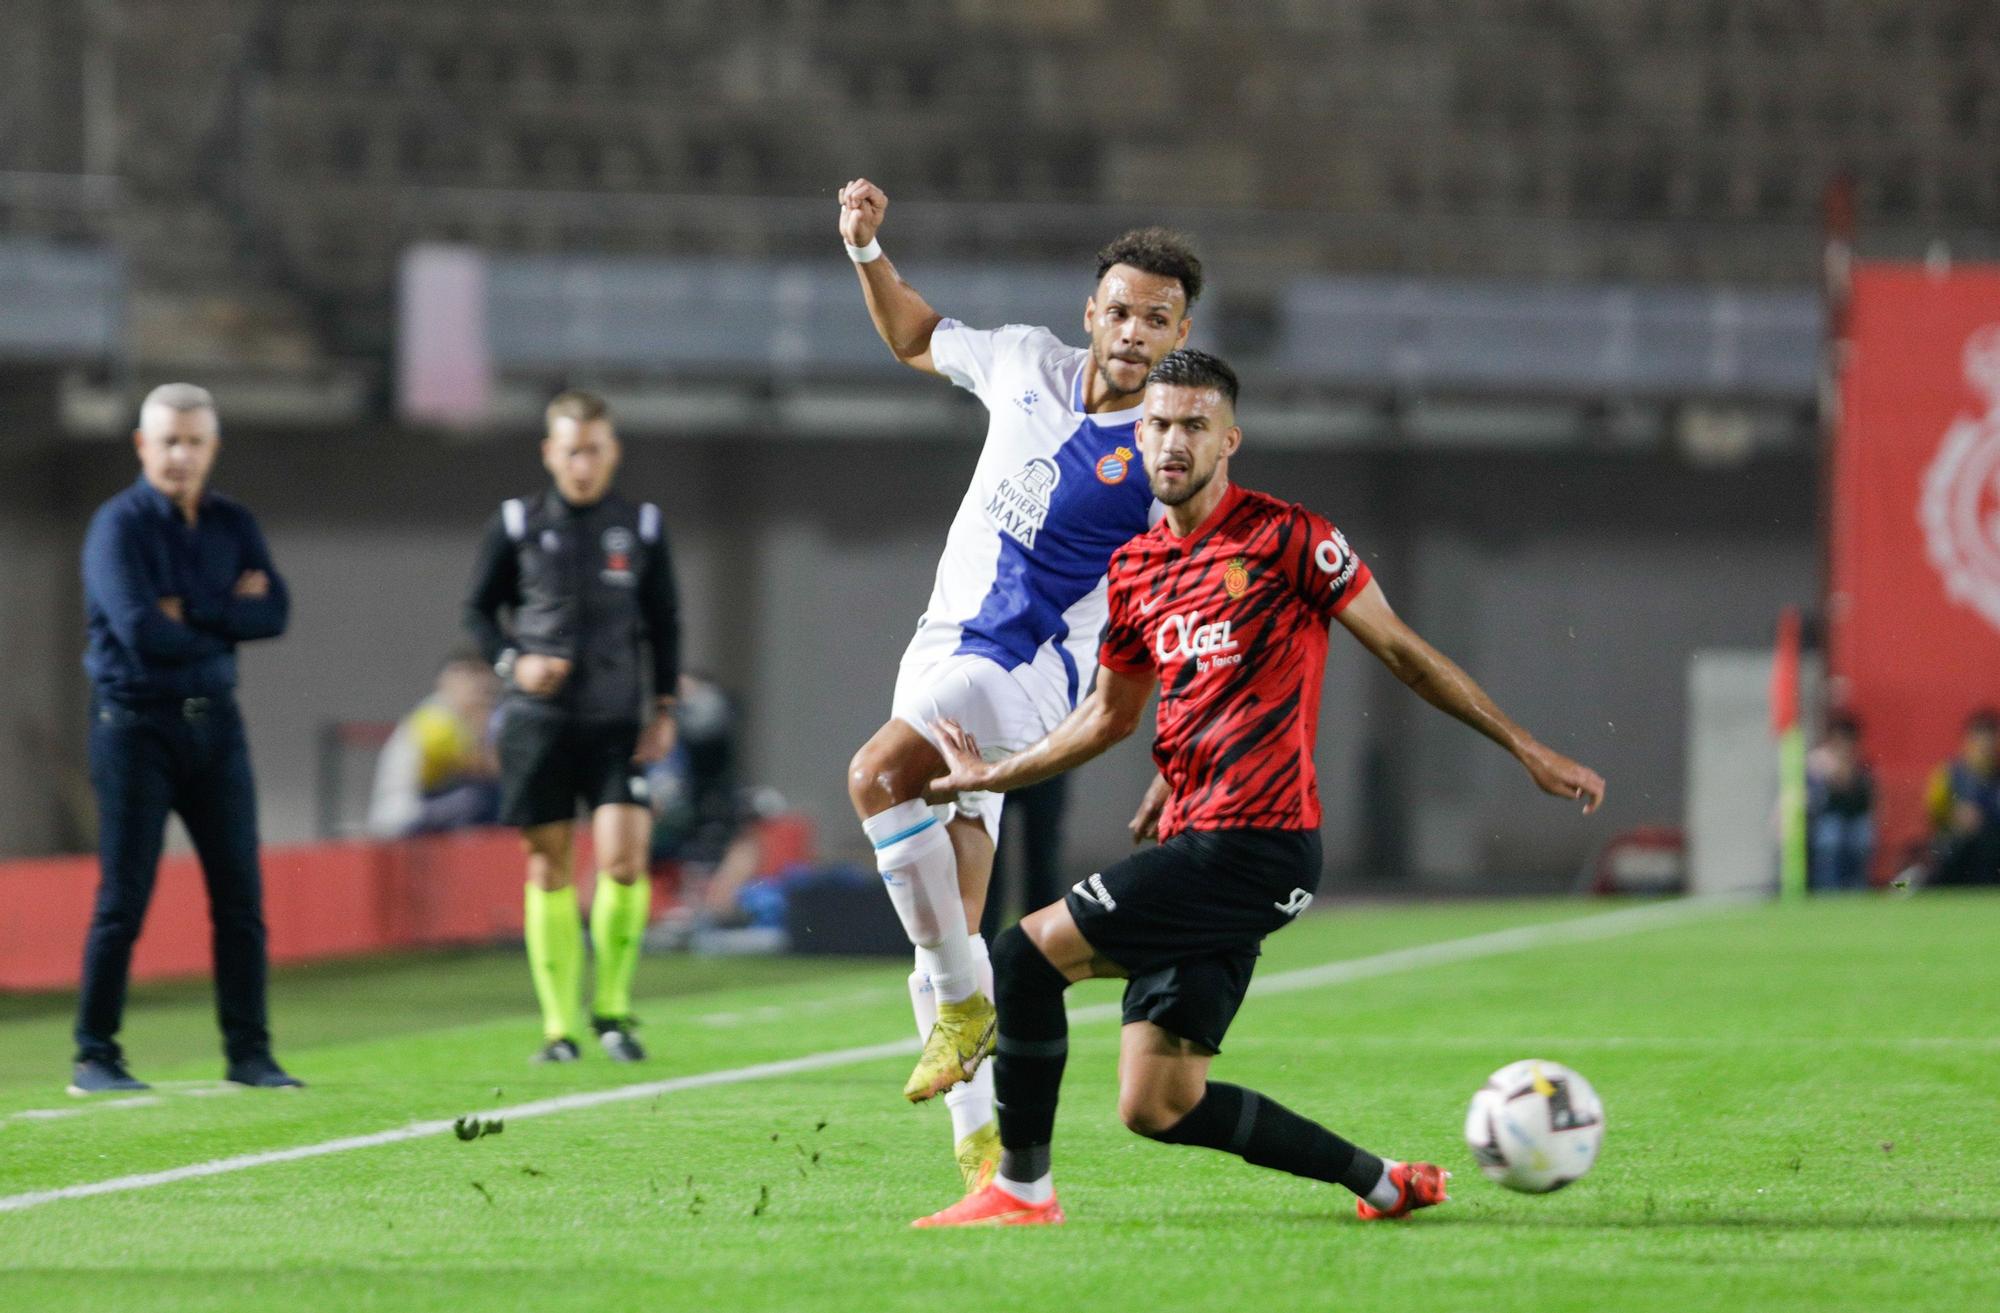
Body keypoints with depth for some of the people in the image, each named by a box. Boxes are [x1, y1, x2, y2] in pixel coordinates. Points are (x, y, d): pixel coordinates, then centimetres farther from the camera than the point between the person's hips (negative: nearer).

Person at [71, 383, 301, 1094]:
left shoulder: (233, 524, 10)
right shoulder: (119, 525, -8)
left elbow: (273, 610, -4)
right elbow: (140, 628, -21)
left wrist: (190, 614, -15)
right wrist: (226, 620, -8)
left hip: (214, 721, 5)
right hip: (136, 721, -5)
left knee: (240, 895, 4)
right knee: (123, 900, -4)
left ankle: (248, 1053, 10)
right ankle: (94, 1057, 2)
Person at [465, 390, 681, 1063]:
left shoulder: (641, 527, 7)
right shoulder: (516, 524, 3)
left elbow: (664, 622, 14)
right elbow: (478, 609, 10)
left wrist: (664, 708, 6)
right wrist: (512, 660, -9)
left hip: (617, 722, 0)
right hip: (539, 720, 0)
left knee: (624, 857, -14)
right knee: (548, 866, 1)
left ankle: (612, 1009, 4)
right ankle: (558, 1026, 9)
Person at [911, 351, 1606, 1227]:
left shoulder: (1286, 537, -4)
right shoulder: (1135, 569, 15)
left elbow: (1403, 652, 1)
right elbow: (1110, 715, 29)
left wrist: (1527, 749, 1)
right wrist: (991, 776, 29)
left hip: (1254, 847, -8)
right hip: (1194, 844, 8)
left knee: (1026, 956, -14)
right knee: (1157, 1107, 2)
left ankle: (1022, 1189, -2)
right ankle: (1383, 1184, 14)